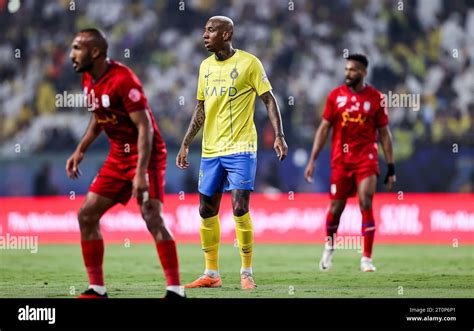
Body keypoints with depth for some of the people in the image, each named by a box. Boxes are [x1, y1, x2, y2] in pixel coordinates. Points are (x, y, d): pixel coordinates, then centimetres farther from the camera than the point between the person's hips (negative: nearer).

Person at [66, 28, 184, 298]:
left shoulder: (123, 80, -22)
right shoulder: (89, 80, 5)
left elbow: (145, 127, -24)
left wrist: (141, 173, -30)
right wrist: (81, 150, 14)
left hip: (146, 154, -9)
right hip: (119, 156, 9)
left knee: (153, 218, -20)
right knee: (87, 215, 4)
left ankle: (176, 290, -17)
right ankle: (97, 289, 11)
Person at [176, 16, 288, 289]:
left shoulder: (249, 63, -7)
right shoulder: (206, 66, 11)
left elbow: (269, 100, -6)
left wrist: (279, 136, -16)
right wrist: (185, 145, 16)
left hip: (240, 148, -6)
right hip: (211, 151, 6)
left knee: (240, 208, -13)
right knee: (207, 211, 6)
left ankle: (247, 272, -1)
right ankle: (211, 274, 17)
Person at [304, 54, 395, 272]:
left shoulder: (375, 98, 0)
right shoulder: (335, 95, 3)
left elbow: (384, 134, 5)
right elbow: (324, 129, 7)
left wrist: (391, 168, 2)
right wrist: (312, 160, 2)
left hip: (366, 157, -1)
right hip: (340, 159, 2)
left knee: (366, 205, -15)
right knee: (336, 208, 6)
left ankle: (366, 259, -11)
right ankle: (329, 247, 34)